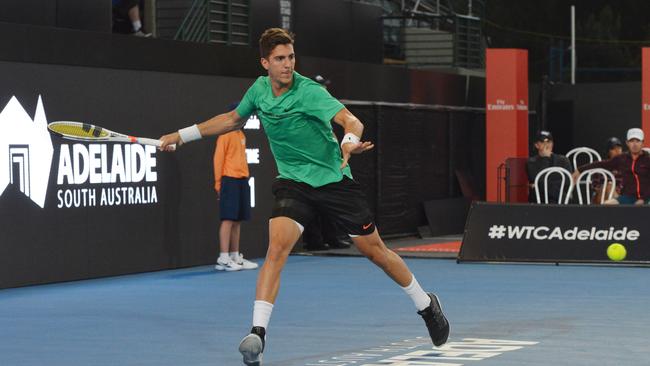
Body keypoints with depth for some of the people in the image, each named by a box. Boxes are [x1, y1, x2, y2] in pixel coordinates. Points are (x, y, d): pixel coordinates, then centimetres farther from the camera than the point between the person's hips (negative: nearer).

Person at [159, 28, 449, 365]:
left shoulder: (309, 91, -21)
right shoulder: (259, 89, -3)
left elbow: (349, 119, -37)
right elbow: (232, 119, 18)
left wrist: (350, 140, -60)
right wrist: (183, 135, 17)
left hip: (334, 181, -3)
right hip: (293, 183, 3)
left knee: (375, 251, 7)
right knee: (277, 248, -22)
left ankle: (426, 304, 31)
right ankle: (257, 334, -27)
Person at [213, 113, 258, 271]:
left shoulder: (241, 135, 18)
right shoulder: (226, 134, -7)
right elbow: (218, 158, -10)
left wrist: (245, 177, 15)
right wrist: (218, 183, -12)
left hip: (242, 181, 8)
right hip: (230, 181, -8)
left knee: (238, 220, 10)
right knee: (228, 220, -10)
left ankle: (235, 257, 16)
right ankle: (223, 259, -11)